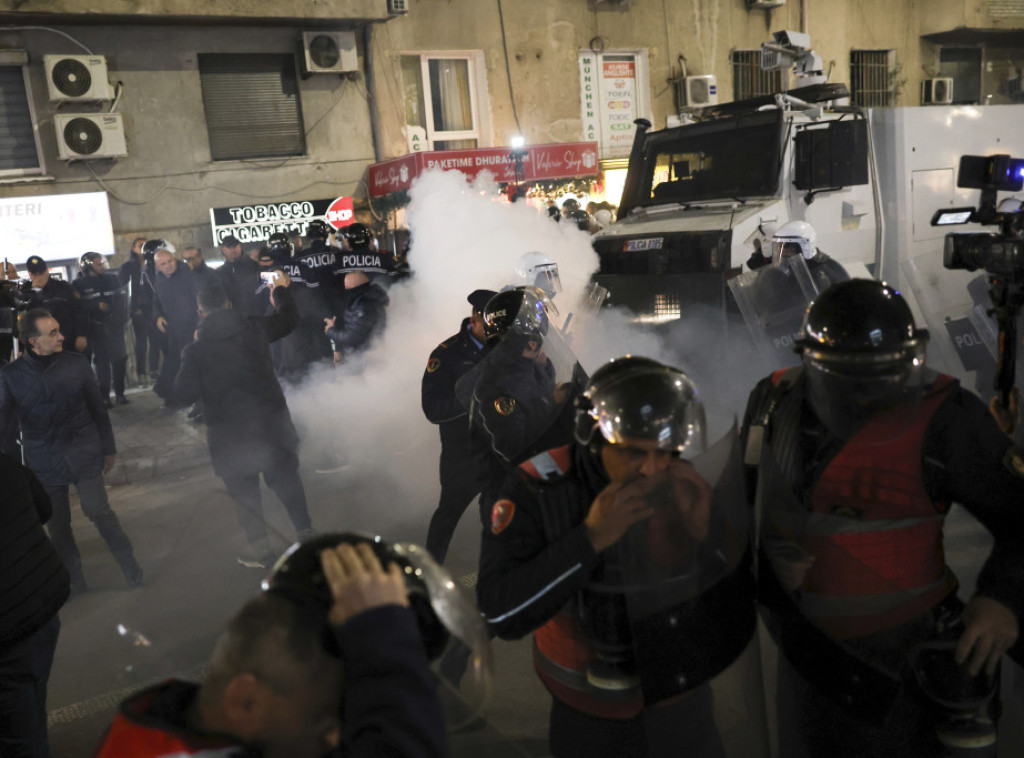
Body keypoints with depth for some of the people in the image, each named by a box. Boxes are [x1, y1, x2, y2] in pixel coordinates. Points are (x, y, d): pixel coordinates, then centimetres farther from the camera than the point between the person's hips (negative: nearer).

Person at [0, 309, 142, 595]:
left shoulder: (76, 363, -8)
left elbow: (98, 408, 1)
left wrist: (109, 448, 7)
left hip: (84, 454, -1)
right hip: (44, 462, 1)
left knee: (98, 510, -2)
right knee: (57, 523, 10)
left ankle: (128, 561, 19)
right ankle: (73, 576, 30)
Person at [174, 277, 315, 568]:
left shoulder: (196, 350, -10)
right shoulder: (254, 328, -5)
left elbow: (184, 394, -6)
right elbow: (288, 319, 13)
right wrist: (282, 292, 31)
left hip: (230, 431, -2)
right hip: (271, 420, 2)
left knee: (243, 489, 12)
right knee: (285, 477, 18)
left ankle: (260, 547, 19)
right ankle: (305, 532, 27)